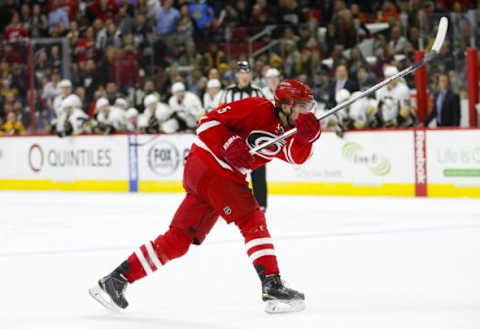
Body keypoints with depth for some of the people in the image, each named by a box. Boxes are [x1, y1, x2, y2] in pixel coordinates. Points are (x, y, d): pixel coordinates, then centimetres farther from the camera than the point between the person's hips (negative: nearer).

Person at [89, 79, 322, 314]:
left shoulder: (284, 132, 14)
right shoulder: (259, 109, -10)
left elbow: (297, 156, -6)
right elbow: (209, 121, -11)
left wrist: (305, 134, -24)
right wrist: (229, 145, -24)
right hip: (210, 165, -9)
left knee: (179, 239, 5)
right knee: (252, 220, -12)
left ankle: (116, 280, 7)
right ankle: (272, 287, -14)